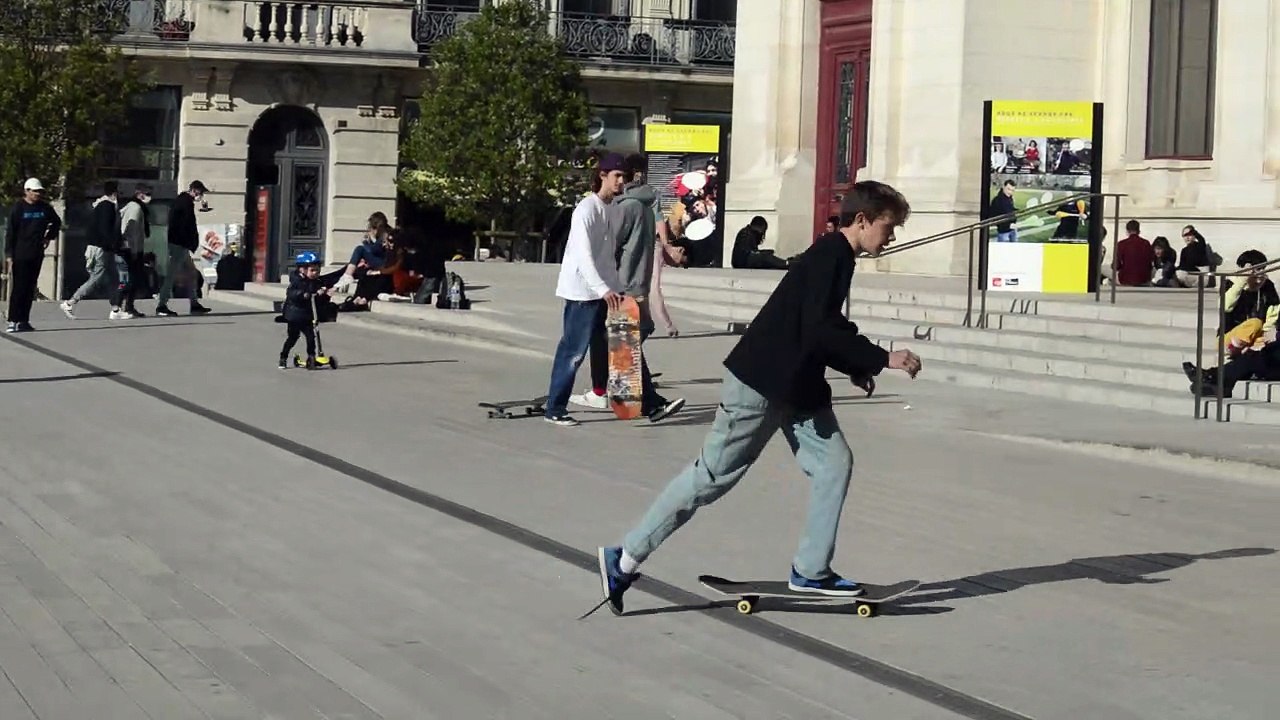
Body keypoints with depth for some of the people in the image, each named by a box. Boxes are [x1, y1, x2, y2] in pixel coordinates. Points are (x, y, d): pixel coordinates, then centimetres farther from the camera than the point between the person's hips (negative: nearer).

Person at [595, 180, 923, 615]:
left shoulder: (836, 258, 11)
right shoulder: (828, 257, -18)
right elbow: (820, 332, -26)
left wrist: (856, 366, 8)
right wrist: (882, 359, -23)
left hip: (798, 387, 10)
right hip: (760, 383, -10)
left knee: (834, 462, 4)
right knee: (713, 475, -4)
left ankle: (811, 571, 11)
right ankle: (625, 558, 3)